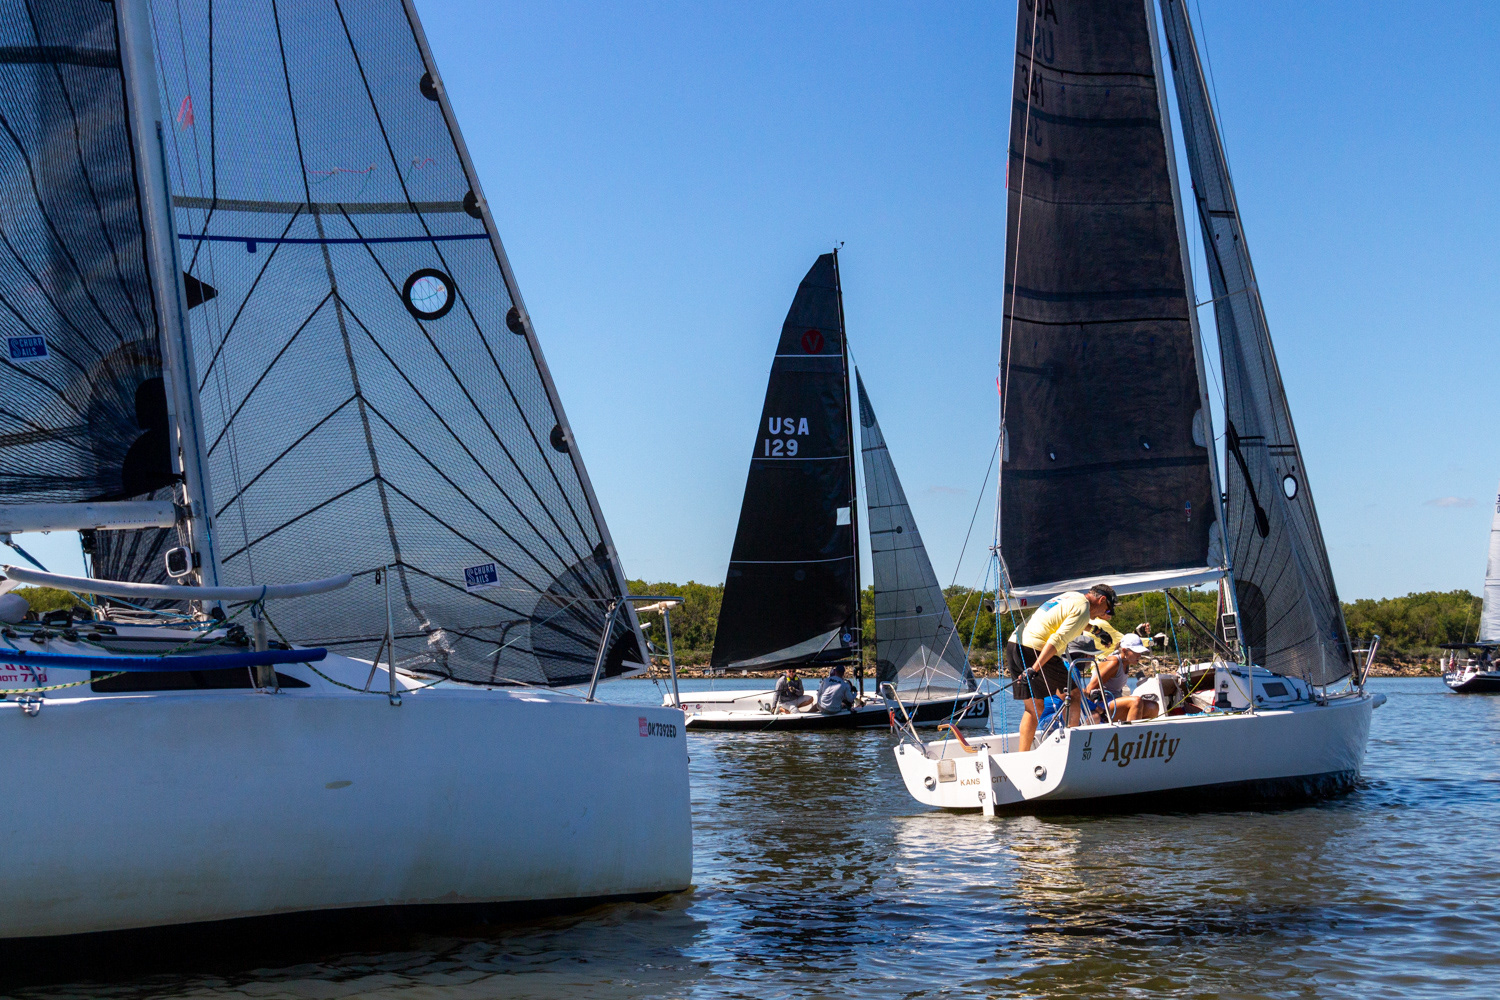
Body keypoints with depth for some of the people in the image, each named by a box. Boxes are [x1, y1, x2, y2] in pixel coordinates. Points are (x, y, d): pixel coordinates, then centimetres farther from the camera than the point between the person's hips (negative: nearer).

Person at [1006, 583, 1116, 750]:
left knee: (1033, 708, 12)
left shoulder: (1071, 596, 22)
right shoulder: (1083, 609, -6)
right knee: (1072, 696, 5)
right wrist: (1034, 669, -24)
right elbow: (1057, 640, -17)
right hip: (1034, 649, -9)